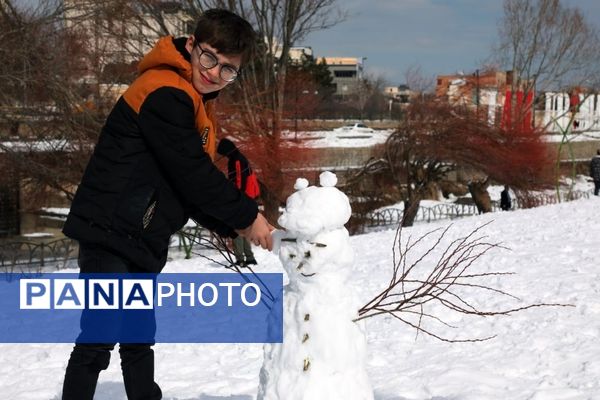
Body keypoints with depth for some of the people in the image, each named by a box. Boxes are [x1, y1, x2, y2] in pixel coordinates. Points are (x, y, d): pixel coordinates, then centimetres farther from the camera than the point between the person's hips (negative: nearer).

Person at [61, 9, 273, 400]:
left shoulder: (198, 104, 15)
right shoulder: (166, 93, -17)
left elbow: (193, 183, 16)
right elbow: (190, 173, -19)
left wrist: (232, 225, 3)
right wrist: (247, 215, -10)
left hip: (141, 243, 10)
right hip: (110, 234, -10)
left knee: (139, 340, 20)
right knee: (98, 343, -8)